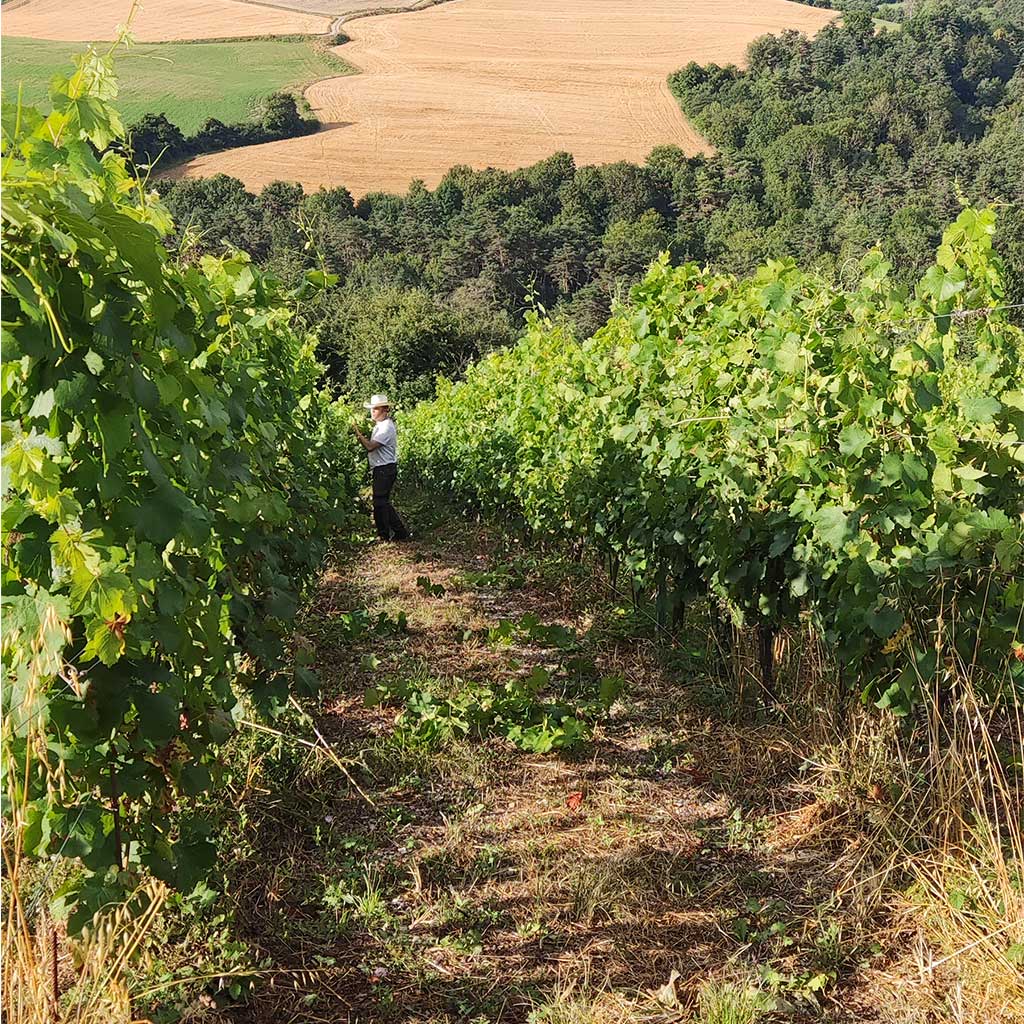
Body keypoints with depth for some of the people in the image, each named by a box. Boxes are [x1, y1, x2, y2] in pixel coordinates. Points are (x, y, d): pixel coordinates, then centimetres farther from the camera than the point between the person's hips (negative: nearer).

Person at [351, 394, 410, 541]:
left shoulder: (386, 427, -17)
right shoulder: (380, 425, 15)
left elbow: (370, 446, -24)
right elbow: (371, 445, 11)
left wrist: (358, 432, -16)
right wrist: (360, 434, -1)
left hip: (385, 469, -10)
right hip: (381, 469, 10)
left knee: (380, 502, -4)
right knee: (384, 503, 12)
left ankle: (384, 535, 4)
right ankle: (400, 532, 17)